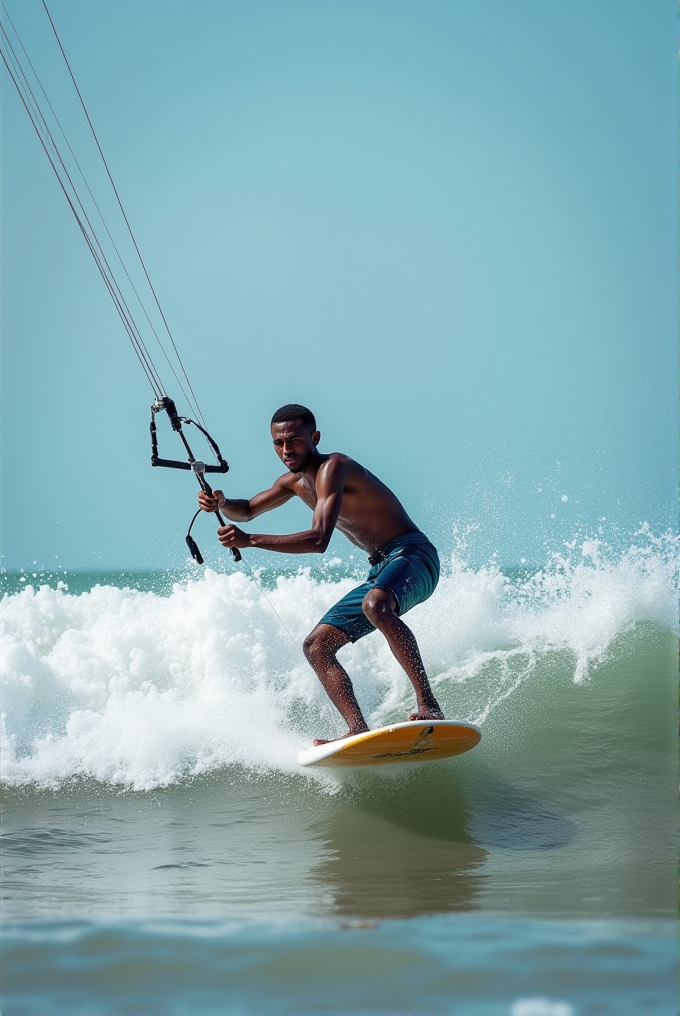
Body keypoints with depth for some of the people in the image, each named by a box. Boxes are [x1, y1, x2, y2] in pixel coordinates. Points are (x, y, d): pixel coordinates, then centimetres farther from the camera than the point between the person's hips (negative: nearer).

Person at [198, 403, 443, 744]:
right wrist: (221, 503, 4)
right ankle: (359, 730, -12)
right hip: (381, 570, 10)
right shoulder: (294, 481, 13)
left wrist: (250, 540, -31)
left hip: (412, 555, -10)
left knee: (375, 604, -40)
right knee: (316, 646, 1)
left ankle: (428, 704, -42)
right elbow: (247, 511, 28)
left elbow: (319, 540, -28)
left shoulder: (332, 467, -16)